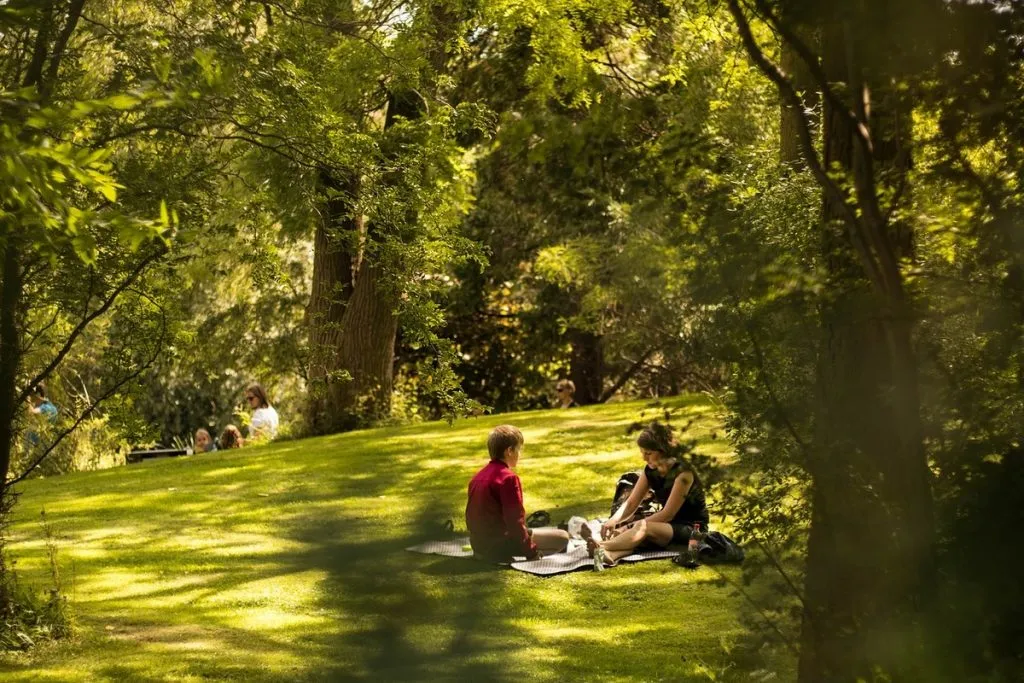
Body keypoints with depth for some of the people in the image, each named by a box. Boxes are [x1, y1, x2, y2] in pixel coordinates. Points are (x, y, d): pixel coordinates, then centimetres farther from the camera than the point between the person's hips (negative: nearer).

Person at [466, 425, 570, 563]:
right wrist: (531, 552, -12)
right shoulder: (508, 478, -16)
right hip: (499, 545, -9)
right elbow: (515, 520, -19)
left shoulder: (478, 477, 11)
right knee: (562, 537, -7)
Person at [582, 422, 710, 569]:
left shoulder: (682, 473, -20)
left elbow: (667, 514, -21)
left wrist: (629, 527, -25)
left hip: (693, 528, -6)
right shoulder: (651, 471, 2)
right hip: (670, 525, 6)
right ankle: (609, 555, -61)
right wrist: (613, 521, -22)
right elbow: (631, 503, 0)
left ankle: (601, 546, -57)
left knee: (644, 527, -34)